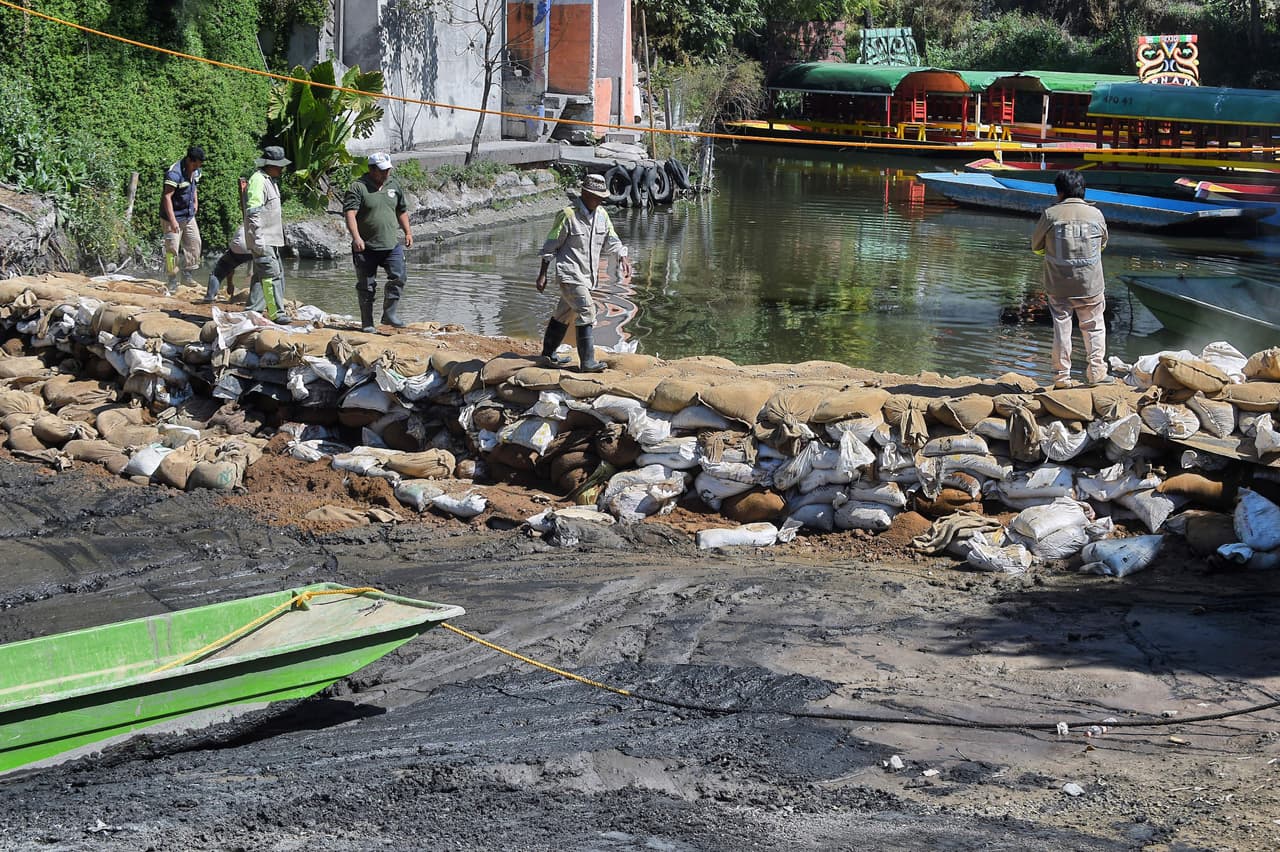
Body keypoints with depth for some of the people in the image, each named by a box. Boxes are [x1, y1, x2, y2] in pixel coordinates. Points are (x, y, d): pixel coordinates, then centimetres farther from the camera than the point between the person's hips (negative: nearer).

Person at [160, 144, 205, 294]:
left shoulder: (195, 171, 3)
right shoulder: (174, 173, -24)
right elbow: (167, 197, -26)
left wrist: (196, 202, 14)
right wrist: (172, 220, -29)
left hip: (189, 216, 8)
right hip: (173, 216, -8)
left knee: (194, 243, 8)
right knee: (172, 249, -5)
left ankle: (187, 274, 19)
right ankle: (171, 280, 4)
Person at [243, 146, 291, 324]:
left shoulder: (270, 181, 17)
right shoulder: (258, 181, -15)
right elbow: (253, 212, -20)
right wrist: (259, 239, -23)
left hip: (271, 238, 10)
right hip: (262, 239, -10)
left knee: (261, 275, 12)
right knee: (271, 274, -11)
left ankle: (253, 311, 16)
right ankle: (275, 313, -10)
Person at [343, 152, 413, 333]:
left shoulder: (394, 186, 12)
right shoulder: (358, 188, -7)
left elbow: (402, 211, 25)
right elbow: (350, 213, -17)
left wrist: (408, 232, 18)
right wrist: (356, 237, -29)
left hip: (391, 245, 4)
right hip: (366, 247, -4)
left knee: (398, 277, -12)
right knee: (366, 286, 3)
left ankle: (390, 313, -1)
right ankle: (367, 323, 12)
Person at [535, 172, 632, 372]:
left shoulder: (602, 214, 9)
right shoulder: (568, 215, -12)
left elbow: (611, 241, 15)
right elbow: (551, 246, -8)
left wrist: (623, 257, -5)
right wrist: (542, 275, -7)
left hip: (588, 275, 8)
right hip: (570, 274, -8)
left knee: (565, 314, 17)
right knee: (587, 313, -17)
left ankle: (549, 353, 30)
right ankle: (587, 361, -17)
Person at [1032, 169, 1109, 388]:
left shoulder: (1050, 215, -9)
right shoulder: (1096, 214, -4)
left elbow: (1036, 246, 3)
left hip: (1058, 286, 0)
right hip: (1090, 286, 0)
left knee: (1061, 328, 8)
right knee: (1094, 328, 14)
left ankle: (1062, 377, 10)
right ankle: (1096, 372, 12)